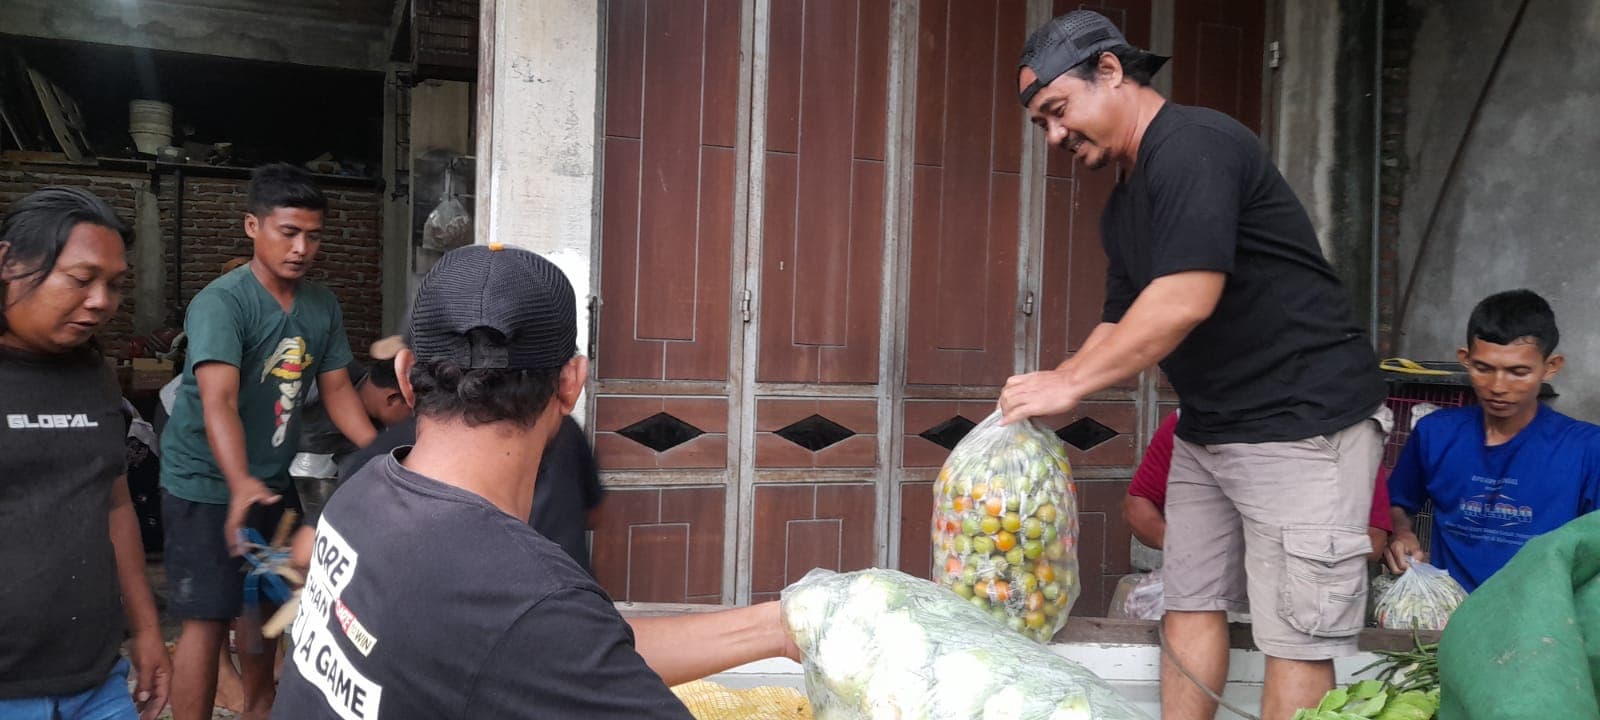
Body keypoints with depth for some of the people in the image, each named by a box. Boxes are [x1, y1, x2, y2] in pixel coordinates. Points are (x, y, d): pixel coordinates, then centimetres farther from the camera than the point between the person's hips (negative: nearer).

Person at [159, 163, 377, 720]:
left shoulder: (323, 306, -1)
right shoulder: (220, 303, -21)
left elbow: (337, 389, 4)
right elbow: (218, 401, -32)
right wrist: (240, 483, -46)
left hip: (272, 481, 6)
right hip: (207, 483, -6)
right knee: (207, 619, -5)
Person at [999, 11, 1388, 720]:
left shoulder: (1193, 145, -17)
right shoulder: (1123, 206, 14)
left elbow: (1185, 300, -27)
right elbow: (1120, 323, 17)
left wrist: (1069, 382, -20)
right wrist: (1047, 390, 2)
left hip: (1303, 424, -9)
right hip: (1207, 428, 10)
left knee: (1294, 638, -3)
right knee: (1190, 607, 12)